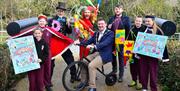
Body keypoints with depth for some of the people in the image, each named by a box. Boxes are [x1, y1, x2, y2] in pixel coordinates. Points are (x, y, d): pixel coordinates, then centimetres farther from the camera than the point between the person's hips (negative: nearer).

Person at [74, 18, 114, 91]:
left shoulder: (110, 33, -7)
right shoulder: (96, 33, 16)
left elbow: (105, 43, -24)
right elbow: (89, 41, 8)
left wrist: (94, 46, -40)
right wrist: (80, 42, -11)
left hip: (104, 54, -7)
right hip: (96, 53, 7)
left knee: (91, 65, -27)